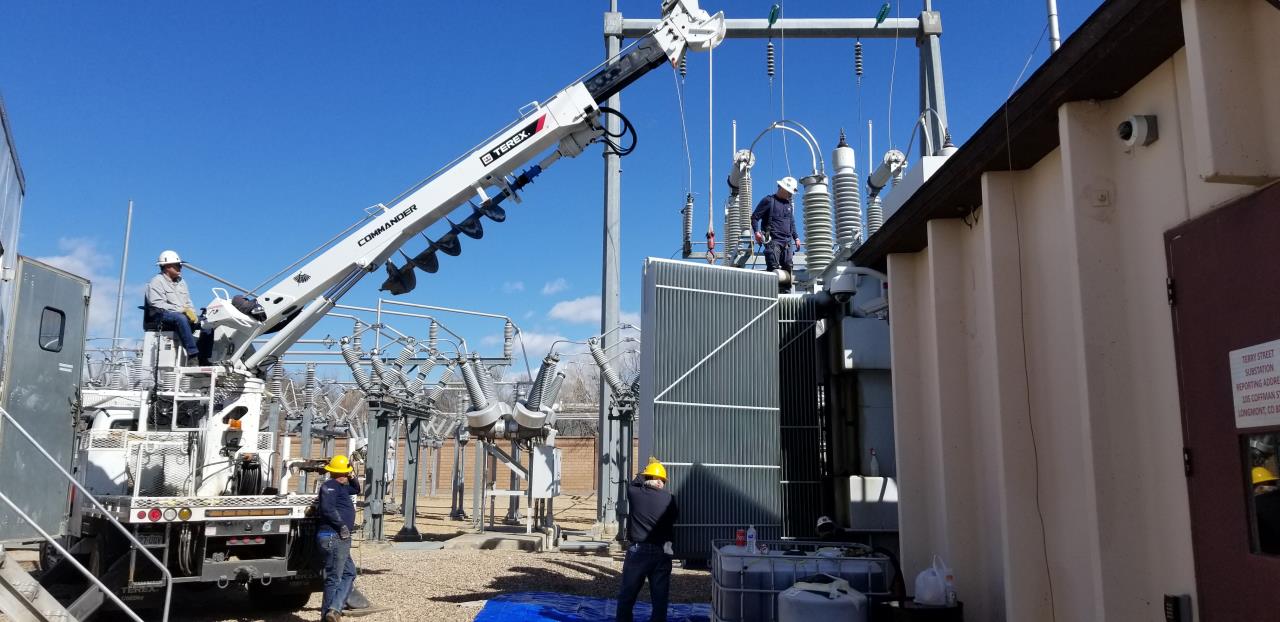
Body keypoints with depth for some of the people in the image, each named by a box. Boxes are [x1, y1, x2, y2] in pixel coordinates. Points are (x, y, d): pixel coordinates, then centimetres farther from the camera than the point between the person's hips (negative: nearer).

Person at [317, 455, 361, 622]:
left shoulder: (341, 487, 19)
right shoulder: (330, 486, -10)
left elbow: (356, 489, 36)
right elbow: (327, 508, -24)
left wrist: (352, 477, 18)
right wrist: (342, 526, -22)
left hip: (340, 538, 11)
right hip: (334, 537, -11)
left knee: (349, 573, 14)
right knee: (334, 577, -6)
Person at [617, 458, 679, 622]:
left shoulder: (634, 494, -5)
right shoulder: (668, 499, -8)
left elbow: (635, 482, 17)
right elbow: (675, 517, 10)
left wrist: (647, 471, 32)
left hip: (637, 551, 0)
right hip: (662, 553, 0)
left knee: (627, 596, 12)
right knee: (660, 597, 9)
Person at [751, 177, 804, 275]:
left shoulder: (789, 204, 21)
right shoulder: (769, 200, 0)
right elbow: (754, 216, -2)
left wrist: (796, 238, 17)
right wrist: (756, 232, -15)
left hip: (787, 242, 7)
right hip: (773, 240, -7)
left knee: (788, 267, 1)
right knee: (773, 267, -16)